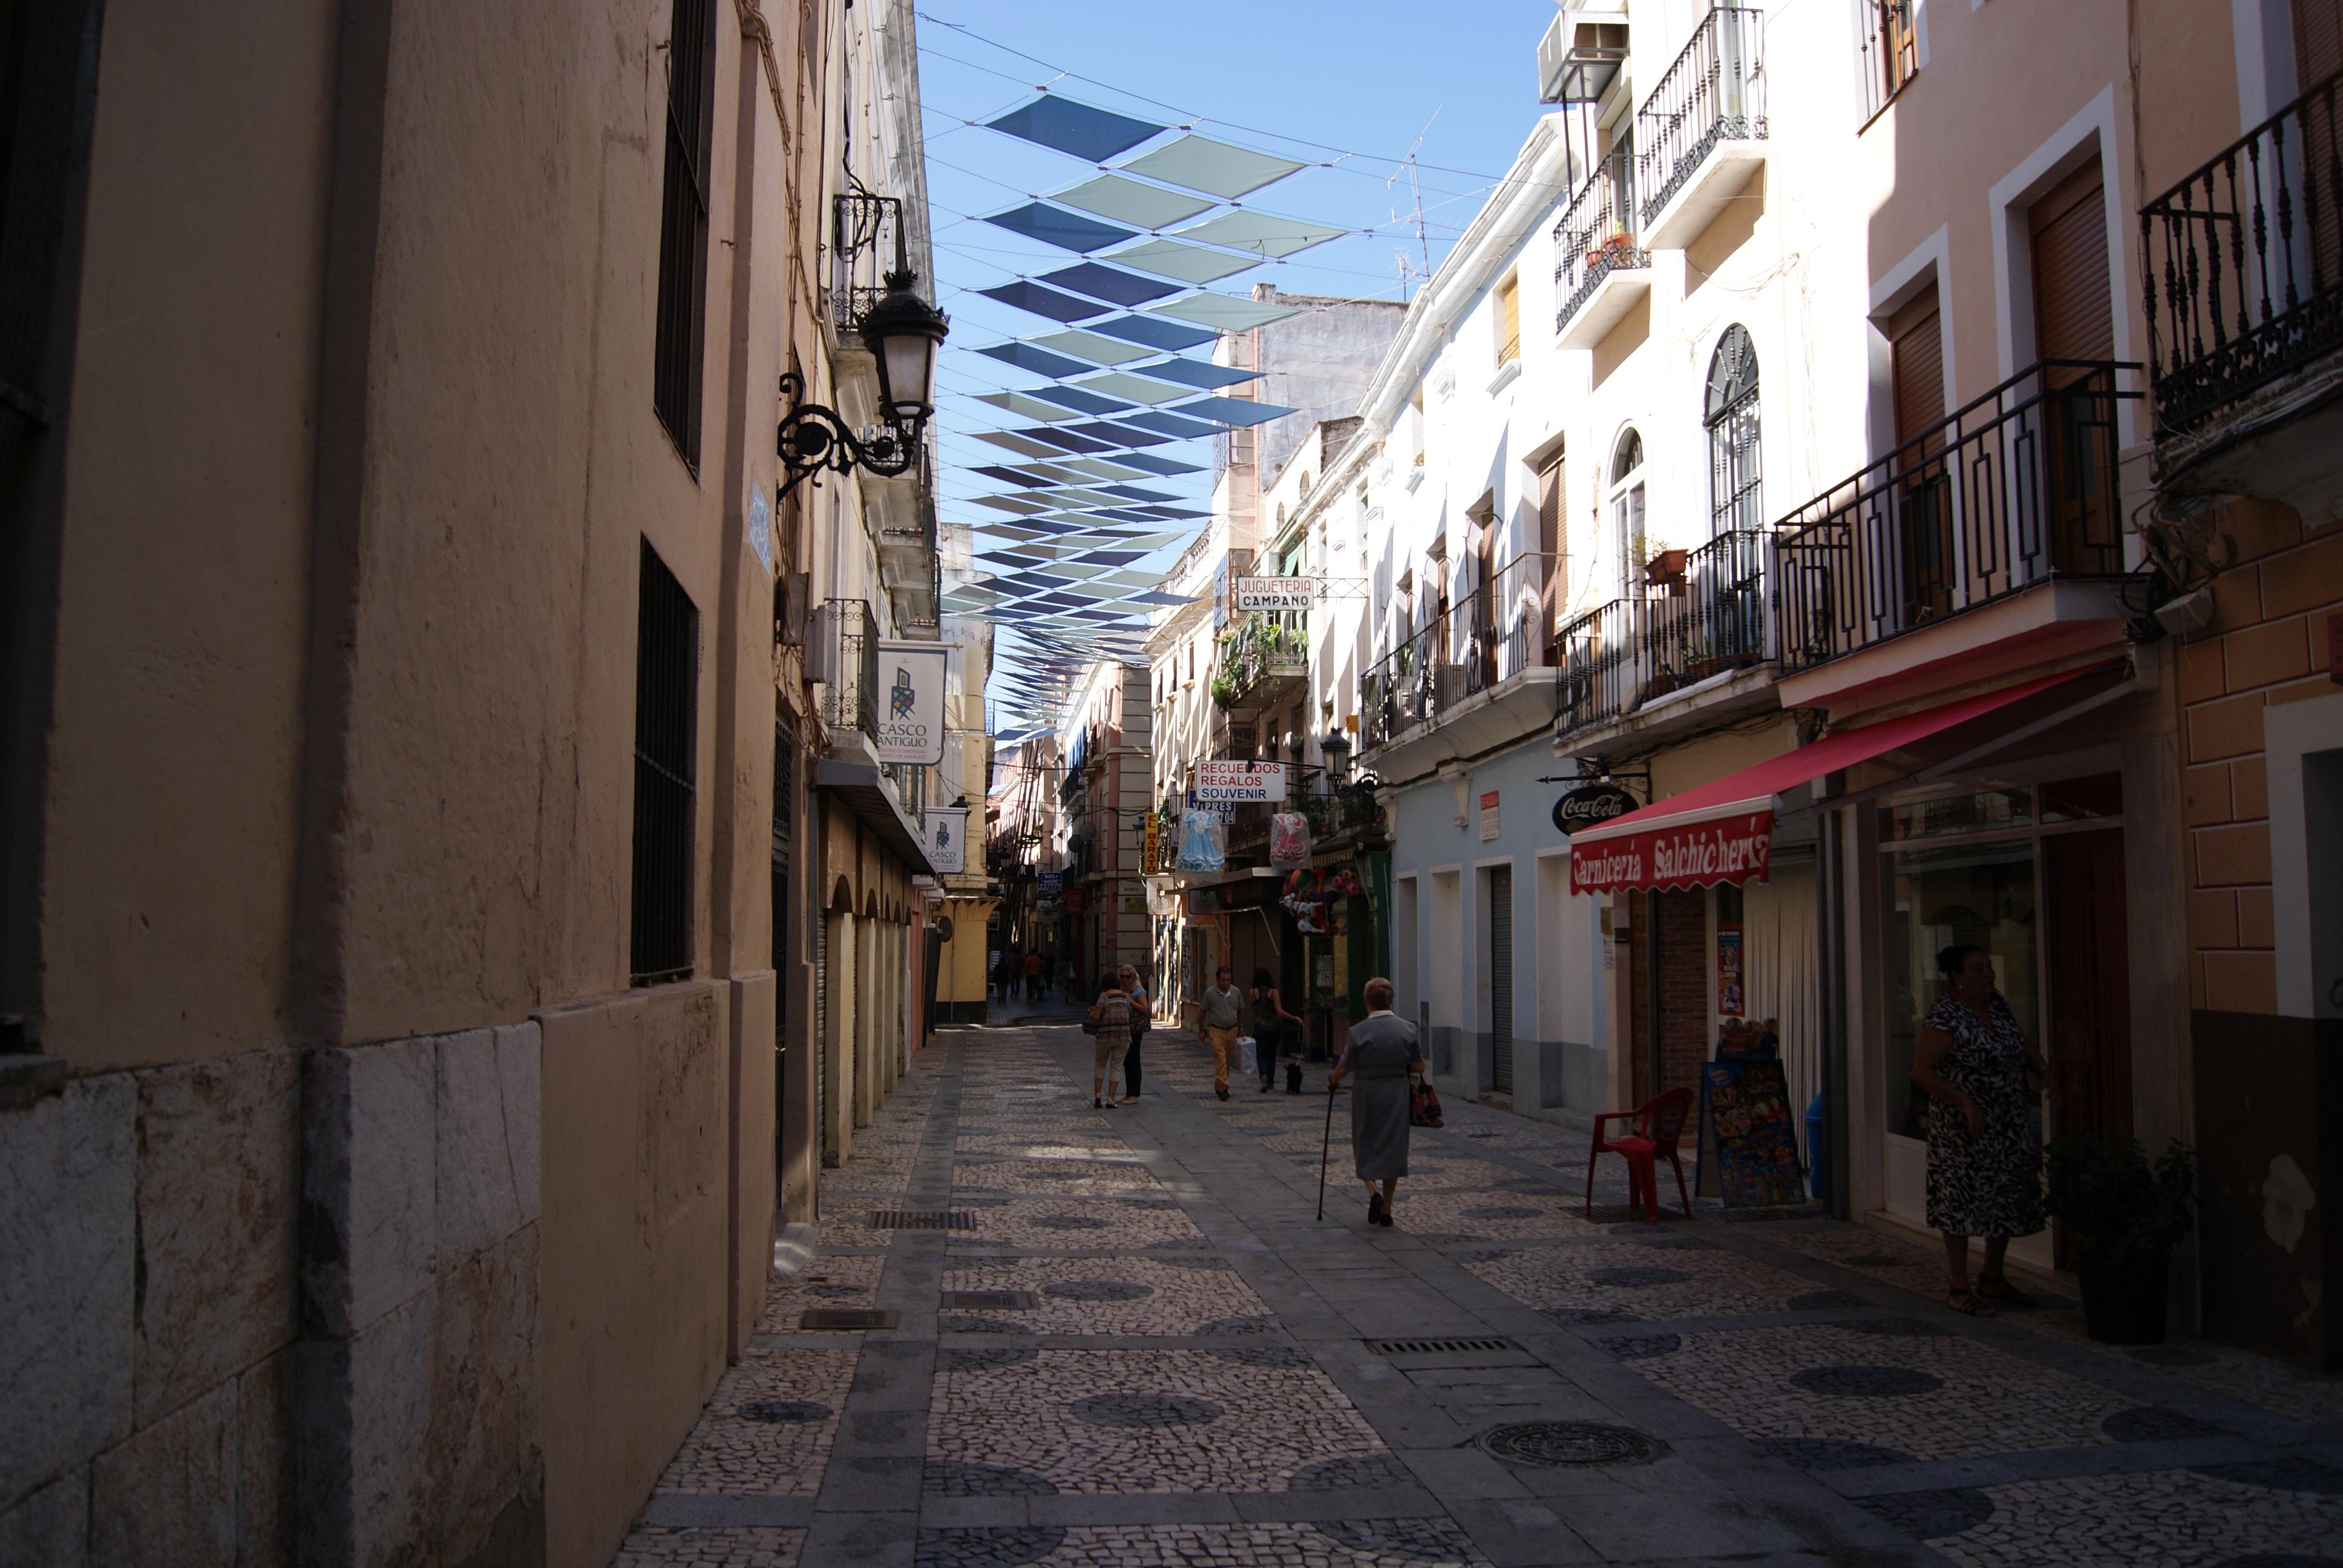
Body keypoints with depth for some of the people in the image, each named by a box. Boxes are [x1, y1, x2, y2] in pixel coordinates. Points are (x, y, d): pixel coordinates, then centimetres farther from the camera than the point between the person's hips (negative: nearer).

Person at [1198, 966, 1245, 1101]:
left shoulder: (1236, 992, 2)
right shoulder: (1210, 993, -7)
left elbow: (1240, 1011, 14)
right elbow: (1202, 1012, 2)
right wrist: (1202, 1030, 5)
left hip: (1232, 1031, 4)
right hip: (1216, 1031, -4)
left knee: (1228, 1060, 9)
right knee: (1220, 1059, -14)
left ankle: (1219, 1087, 22)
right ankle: (1223, 1088, -18)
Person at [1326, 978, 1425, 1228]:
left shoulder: (1359, 1031, -13)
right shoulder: (1408, 1029, -5)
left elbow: (1343, 1069, -9)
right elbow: (1419, 1067, 2)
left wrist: (1332, 1082, 11)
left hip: (1367, 1094, -2)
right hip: (1398, 1095, 2)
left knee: (1364, 1146, 14)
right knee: (1393, 1148, 13)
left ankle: (1373, 1192, -9)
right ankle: (1386, 1209, 16)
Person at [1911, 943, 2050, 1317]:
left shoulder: (1997, 1004, 7)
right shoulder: (1945, 1018, -17)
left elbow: (2021, 1043, 22)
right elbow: (1921, 1071, -20)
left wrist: (2045, 1071, 4)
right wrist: (1966, 1104, -25)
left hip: (2010, 1124, 8)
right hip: (1964, 1130, -8)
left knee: (2008, 1200, 13)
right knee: (1961, 1201, -2)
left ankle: (1993, 1279, 28)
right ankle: (1959, 1289, 6)